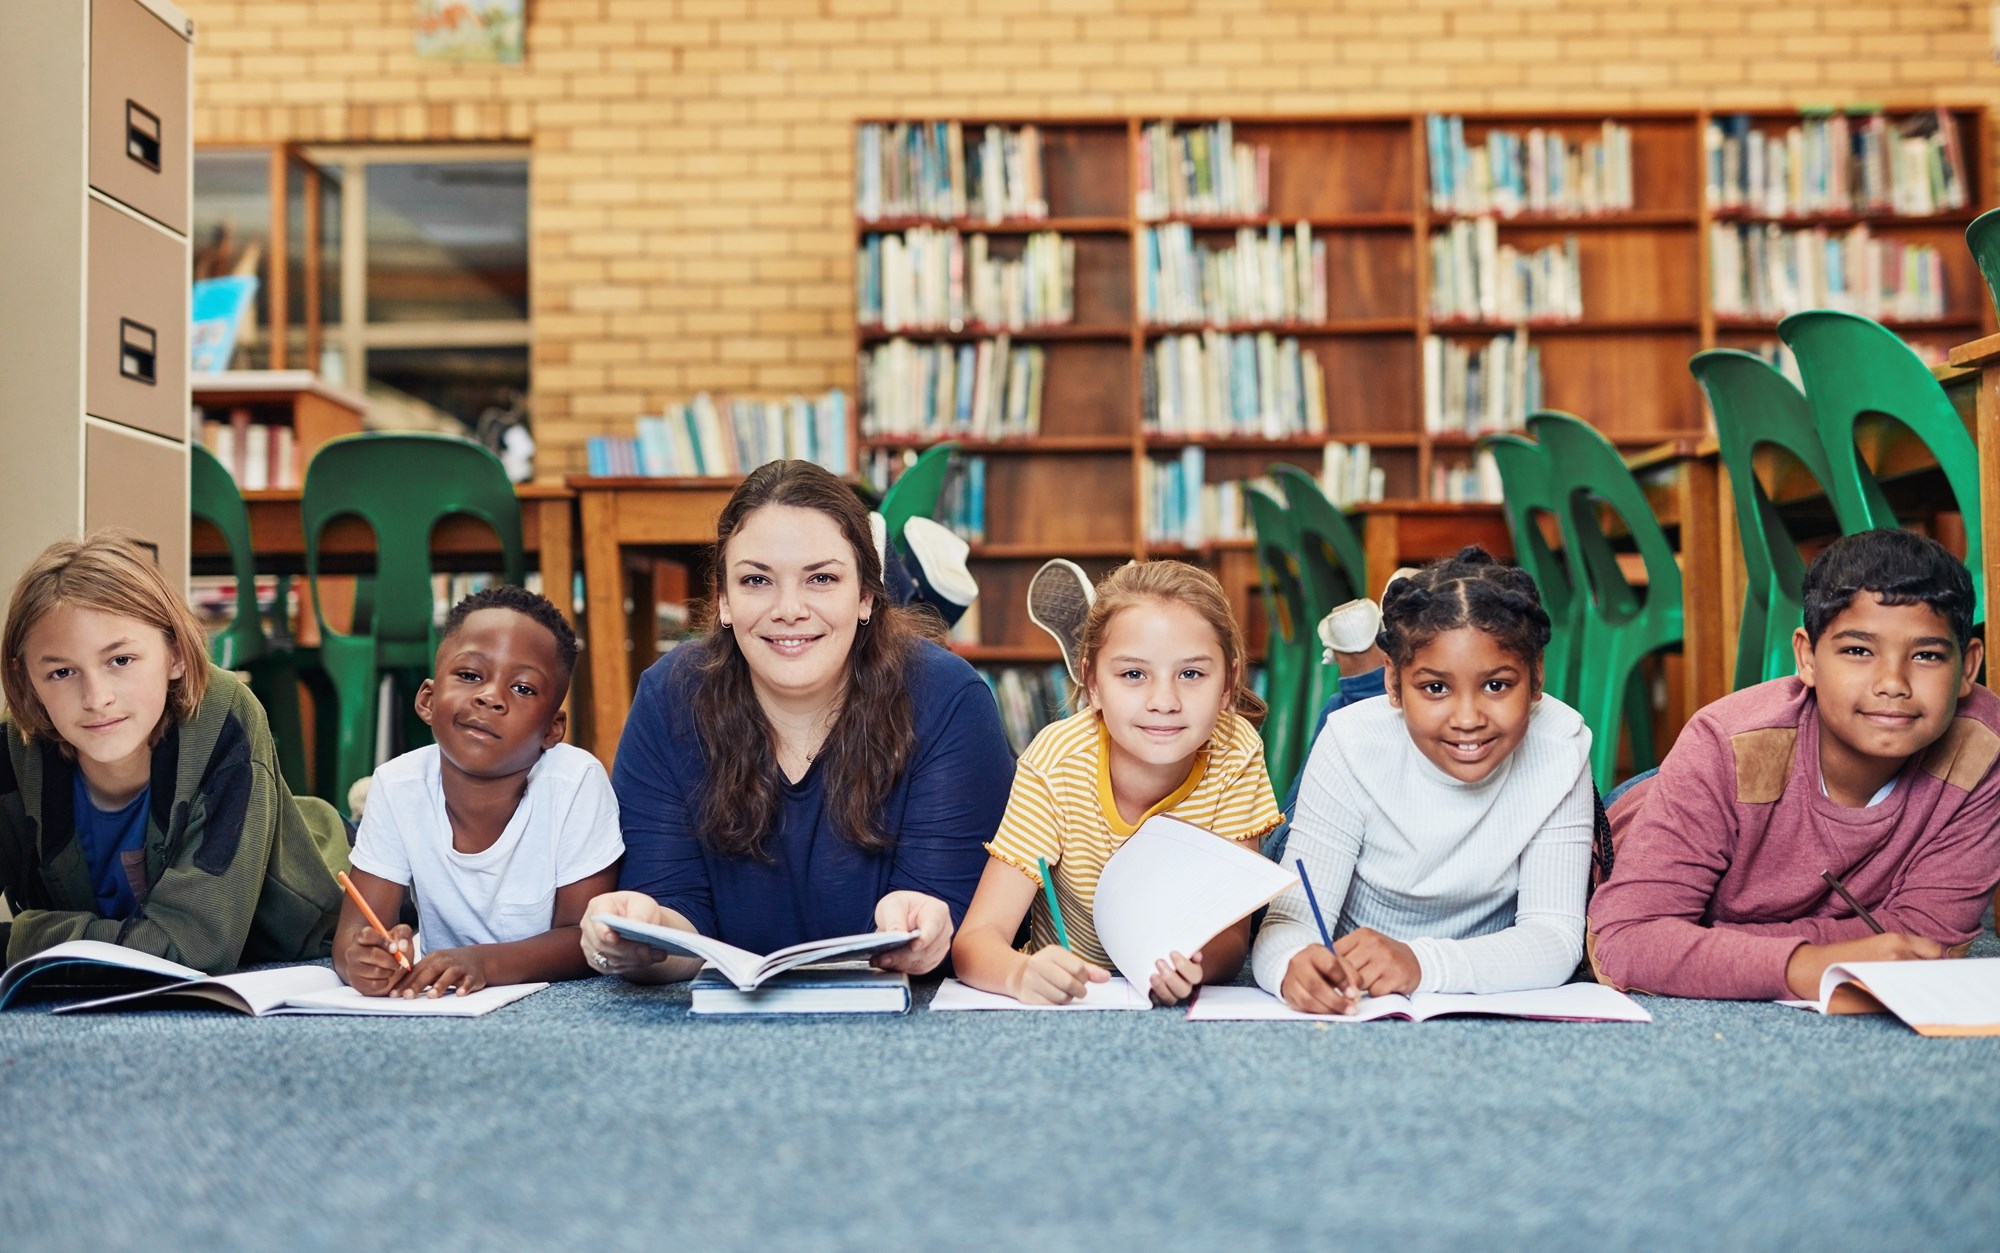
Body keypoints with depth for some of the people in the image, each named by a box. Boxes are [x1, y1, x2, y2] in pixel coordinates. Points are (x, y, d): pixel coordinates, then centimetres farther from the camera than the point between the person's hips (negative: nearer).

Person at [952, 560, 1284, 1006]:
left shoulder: (1236, 756, -15)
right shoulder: (1057, 760, -19)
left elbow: (1232, 938, -14)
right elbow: (976, 940, -23)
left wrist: (1194, 965, -37)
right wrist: (1021, 975, -45)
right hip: (1066, 998, -1)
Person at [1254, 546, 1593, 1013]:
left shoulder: (1560, 748, -16)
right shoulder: (1352, 747, -17)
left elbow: (1556, 937, -19)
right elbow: (1291, 920, -19)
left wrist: (1421, 964, -38)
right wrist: (1295, 966, -44)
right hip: (1353, 1011, 0)